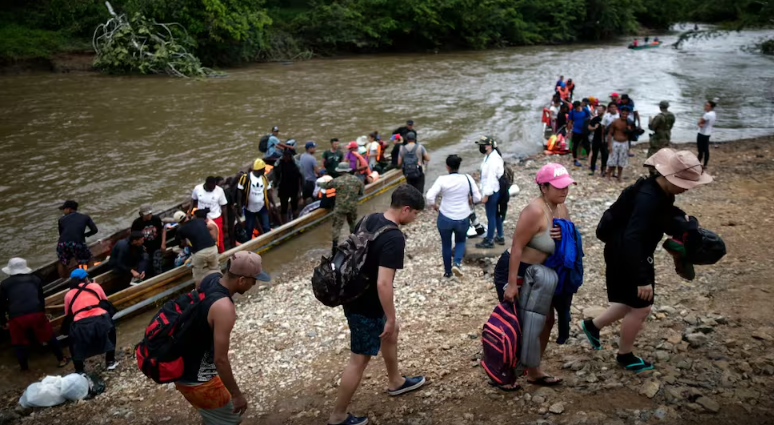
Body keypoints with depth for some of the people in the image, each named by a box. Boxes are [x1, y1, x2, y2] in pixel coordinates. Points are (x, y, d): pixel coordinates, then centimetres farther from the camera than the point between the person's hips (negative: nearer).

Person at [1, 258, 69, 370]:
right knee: (49, 337, 17)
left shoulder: (4, 284, 14)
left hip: (16, 317, -1)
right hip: (36, 313, 1)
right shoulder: (35, 279, 18)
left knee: (19, 343, 20)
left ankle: (24, 367, 32)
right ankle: (61, 360, 25)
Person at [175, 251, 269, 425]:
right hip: (195, 378, -9)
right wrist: (237, 394, -19)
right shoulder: (224, 308, -32)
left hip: (181, 366, 9)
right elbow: (220, 359, -29)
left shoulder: (211, 279, -7)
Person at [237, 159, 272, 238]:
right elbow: (239, 191, -12)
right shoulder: (245, 177, -16)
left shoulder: (264, 178, 0)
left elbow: (268, 191, 8)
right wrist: (239, 205, -13)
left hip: (262, 208, 3)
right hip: (250, 208, -3)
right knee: (249, 228, 13)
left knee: (266, 227, 4)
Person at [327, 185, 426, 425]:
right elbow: (383, 284, -31)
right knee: (360, 359, 6)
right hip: (366, 307, -9)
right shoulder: (394, 238, -27)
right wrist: (391, 318, -19)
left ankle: (395, 382, 49)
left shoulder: (368, 220, 0)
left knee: (390, 334, 28)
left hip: (355, 296, 9)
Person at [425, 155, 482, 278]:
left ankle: (447, 271, 31)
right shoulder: (467, 178, -8)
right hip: (463, 219, 1)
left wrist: (435, 206, -1)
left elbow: (429, 197, -20)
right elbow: (478, 198, -5)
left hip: (445, 218, -1)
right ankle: (457, 263, 0)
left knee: (446, 244, 20)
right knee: (460, 241, 25)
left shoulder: (442, 180, -13)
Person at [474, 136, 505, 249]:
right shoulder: (489, 156, 6)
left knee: (491, 216, 2)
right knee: (496, 214, 20)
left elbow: (491, 178, -24)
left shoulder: (493, 159, -24)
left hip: (492, 192, -10)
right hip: (494, 191, 10)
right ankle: (500, 237, 33)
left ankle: (489, 241, 14)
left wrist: (486, 195, -21)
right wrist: (485, 192, 16)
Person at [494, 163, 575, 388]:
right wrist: (511, 284, -28)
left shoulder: (562, 208, 0)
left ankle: (533, 371, 29)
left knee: (546, 319, 14)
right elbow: (517, 247, -26)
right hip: (513, 272, -9)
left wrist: (563, 235, -13)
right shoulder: (535, 211, -26)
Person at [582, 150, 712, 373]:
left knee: (634, 303, 22)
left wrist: (681, 216, 3)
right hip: (625, 256, -10)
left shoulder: (661, 191, -2)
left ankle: (593, 325, 39)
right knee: (641, 308, 6)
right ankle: (625, 356, 27)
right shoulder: (648, 199, -32)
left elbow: (665, 210, 24)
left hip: (636, 254, 10)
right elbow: (632, 240, -37)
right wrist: (643, 279, -36)